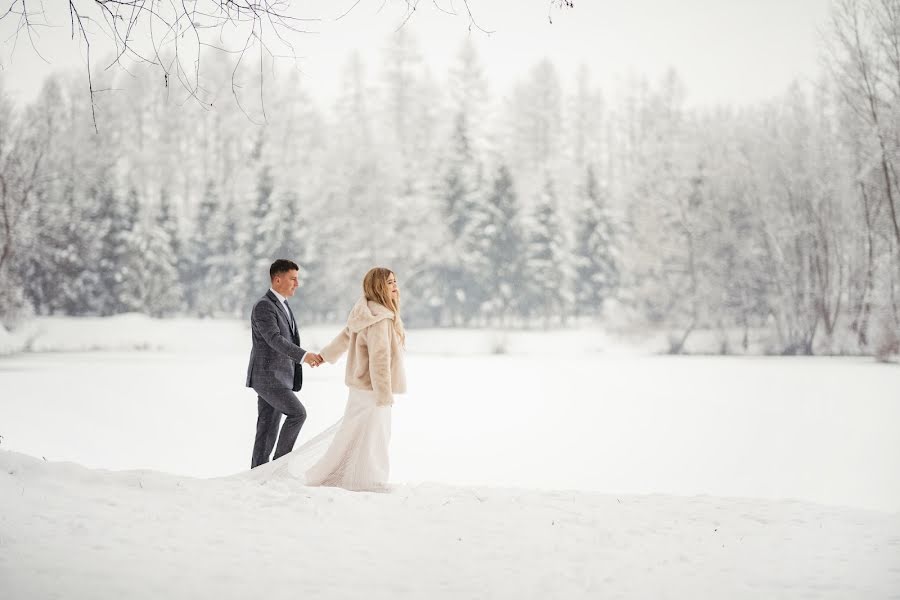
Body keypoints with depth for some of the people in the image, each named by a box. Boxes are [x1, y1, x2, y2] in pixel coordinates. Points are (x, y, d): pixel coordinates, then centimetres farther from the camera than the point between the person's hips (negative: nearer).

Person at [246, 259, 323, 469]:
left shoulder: (282, 305, 17)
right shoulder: (263, 306, -13)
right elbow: (274, 339, -25)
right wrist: (303, 356, -35)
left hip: (278, 378, 9)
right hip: (267, 377, -9)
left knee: (268, 429, 7)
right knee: (298, 413, -15)